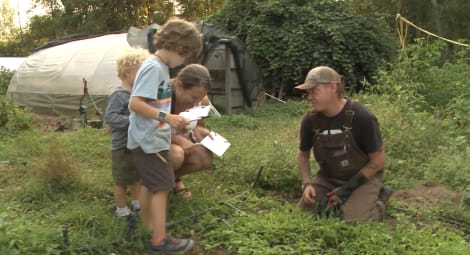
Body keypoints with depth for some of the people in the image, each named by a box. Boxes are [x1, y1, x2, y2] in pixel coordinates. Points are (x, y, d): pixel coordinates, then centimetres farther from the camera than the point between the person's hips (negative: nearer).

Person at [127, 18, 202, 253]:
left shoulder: (162, 67, 10)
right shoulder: (154, 68, -20)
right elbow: (135, 103, -27)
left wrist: (172, 119, 13)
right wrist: (166, 117, -31)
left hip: (151, 139, 10)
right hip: (149, 141, -10)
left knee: (149, 185, 19)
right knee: (162, 187, -4)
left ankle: (147, 227, 34)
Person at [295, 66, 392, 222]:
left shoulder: (362, 117, -23)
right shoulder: (310, 120, -11)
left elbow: (378, 160, -15)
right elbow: (303, 155, 5)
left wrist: (348, 188, -19)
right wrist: (307, 184, -12)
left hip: (363, 177, -4)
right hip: (327, 178, 4)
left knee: (353, 221, -22)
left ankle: (379, 201, 8)